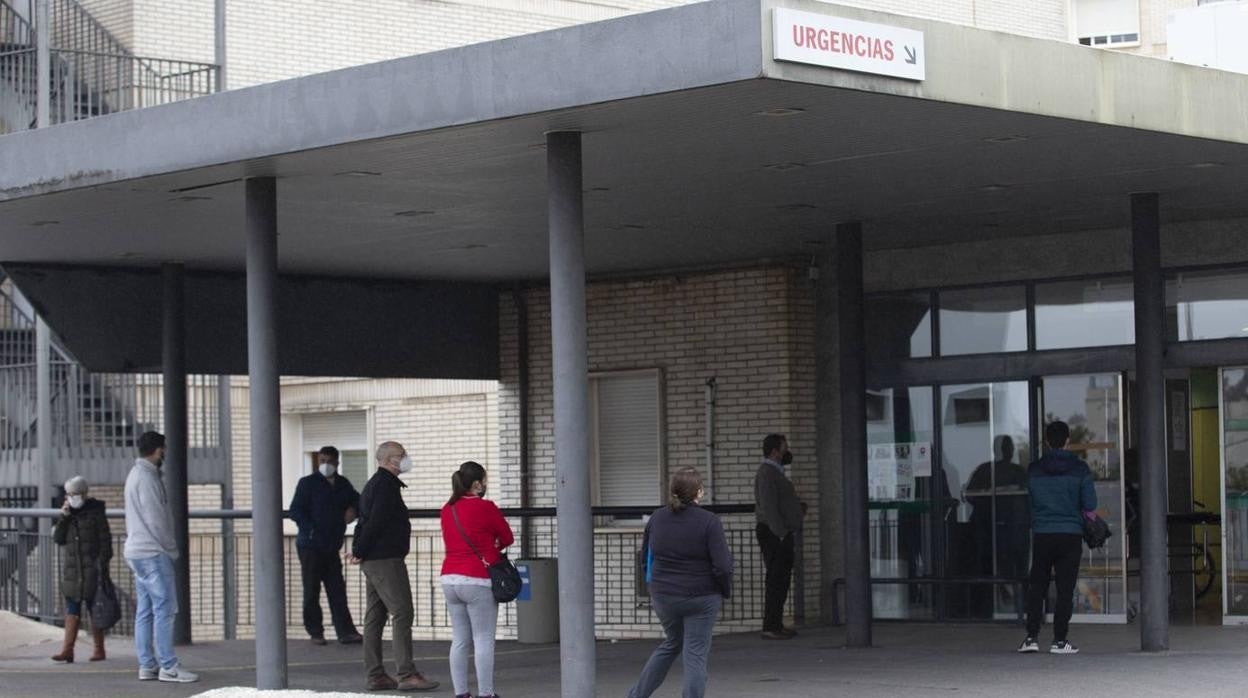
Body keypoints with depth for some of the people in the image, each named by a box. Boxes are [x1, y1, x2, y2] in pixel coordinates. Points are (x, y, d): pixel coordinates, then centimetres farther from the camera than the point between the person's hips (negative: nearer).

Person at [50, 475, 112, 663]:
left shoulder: (95, 513, -3)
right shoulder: (67, 514, 11)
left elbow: (105, 541, -4)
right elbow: (58, 539, 3)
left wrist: (103, 566, -11)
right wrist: (63, 518, -9)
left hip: (91, 570, -4)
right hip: (71, 572, 4)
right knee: (72, 611, 0)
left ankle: (99, 650, 9)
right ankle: (67, 650, -4)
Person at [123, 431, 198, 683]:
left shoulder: (136, 474, 17)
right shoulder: (147, 477, -14)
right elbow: (156, 519, -17)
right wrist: (171, 549, -8)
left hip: (136, 551, 10)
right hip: (153, 552, -10)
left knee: (145, 612, 9)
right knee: (164, 609, -9)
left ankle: (147, 665, 9)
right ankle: (168, 666, -9)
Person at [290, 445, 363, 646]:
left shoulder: (343, 484, 12)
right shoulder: (308, 483, -4)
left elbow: (357, 500, 28)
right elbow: (295, 511, -10)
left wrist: (353, 509, 4)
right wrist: (310, 529, -22)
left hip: (332, 546, 5)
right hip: (310, 546, -5)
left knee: (337, 590, 2)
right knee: (312, 591, 1)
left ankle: (346, 632, 1)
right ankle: (315, 633, 7)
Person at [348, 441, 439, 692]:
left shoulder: (374, 484, 20)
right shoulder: (386, 485, -13)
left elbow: (366, 520, 20)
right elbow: (375, 523, -20)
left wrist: (358, 550, 11)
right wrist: (360, 552, -12)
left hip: (372, 560, 11)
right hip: (386, 559, -11)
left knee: (374, 617, 9)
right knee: (402, 614, -11)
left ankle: (375, 676, 11)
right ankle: (406, 674, -15)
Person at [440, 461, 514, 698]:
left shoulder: (447, 510, 10)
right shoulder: (485, 508, -9)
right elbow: (507, 538, 1)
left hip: (449, 579, 6)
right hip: (477, 581, -6)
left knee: (459, 640, 9)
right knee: (483, 640, -3)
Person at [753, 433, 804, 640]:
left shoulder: (775, 472, 19)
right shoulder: (767, 473, -14)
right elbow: (769, 508, -20)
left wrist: (798, 508, 13)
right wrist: (781, 535, -22)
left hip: (780, 534, 10)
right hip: (774, 535, -10)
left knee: (781, 581, 12)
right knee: (776, 581, -9)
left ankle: (776, 625, 17)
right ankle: (770, 627, -9)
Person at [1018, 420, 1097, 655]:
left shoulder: (1034, 470, 1)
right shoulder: (1080, 469, -4)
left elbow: (1031, 501, 10)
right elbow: (1090, 507, -4)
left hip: (1042, 535, 1)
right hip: (1070, 534, -1)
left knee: (1036, 586, 9)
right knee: (1065, 588, 3)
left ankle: (1031, 636, 3)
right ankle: (1060, 640, 1)